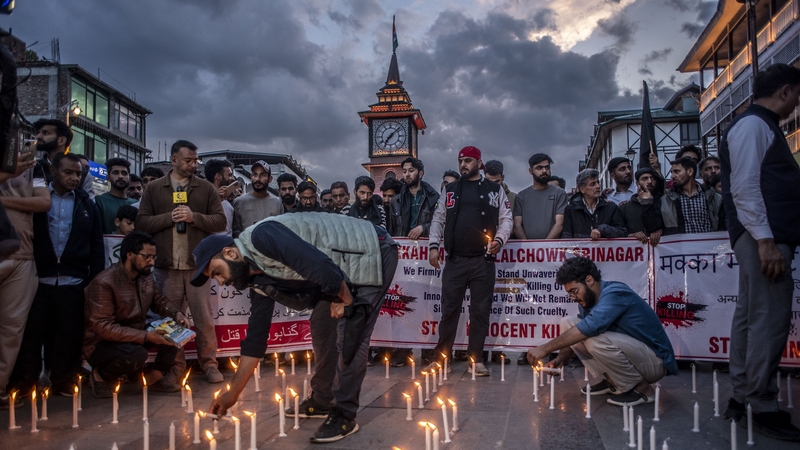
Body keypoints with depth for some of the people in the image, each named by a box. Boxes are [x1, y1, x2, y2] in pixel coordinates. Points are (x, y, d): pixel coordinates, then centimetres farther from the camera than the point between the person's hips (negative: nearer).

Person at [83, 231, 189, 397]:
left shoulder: (146, 277, -3)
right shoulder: (104, 283, -26)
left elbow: (159, 301, 12)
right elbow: (103, 327, -30)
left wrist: (176, 314, -10)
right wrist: (146, 336, -35)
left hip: (136, 336, 7)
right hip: (101, 344, -7)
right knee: (137, 354, -36)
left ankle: (154, 376, 3)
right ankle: (101, 375, -5)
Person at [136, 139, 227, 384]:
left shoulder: (206, 188, 6)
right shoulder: (154, 189, 7)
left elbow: (220, 221, 1)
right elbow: (141, 223, 2)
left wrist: (194, 217, -14)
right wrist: (169, 217, -12)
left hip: (197, 265, -1)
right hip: (166, 266, 1)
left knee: (203, 317, 3)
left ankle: (209, 363, 14)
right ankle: (174, 365, 22)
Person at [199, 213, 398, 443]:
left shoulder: (261, 237, -22)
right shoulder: (258, 278, 7)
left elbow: (320, 266, -31)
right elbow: (256, 334, 11)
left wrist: (345, 298, -13)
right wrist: (232, 394, 15)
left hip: (371, 253, -9)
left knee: (350, 336, -10)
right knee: (321, 327, 13)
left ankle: (344, 415, 3)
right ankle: (322, 401, 28)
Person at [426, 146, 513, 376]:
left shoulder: (495, 190, 9)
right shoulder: (450, 190, 14)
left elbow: (506, 219, 6)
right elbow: (438, 219, 13)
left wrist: (499, 239, -11)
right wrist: (434, 245, 1)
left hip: (483, 261, -1)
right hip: (455, 260, 1)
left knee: (481, 310, 3)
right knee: (449, 309, 3)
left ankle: (476, 358, 13)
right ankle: (441, 355, 12)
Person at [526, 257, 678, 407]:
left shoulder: (615, 293, -24)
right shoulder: (587, 301, 1)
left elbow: (589, 327, -38)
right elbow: (576, 336, 8)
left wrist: (546, 348, -37)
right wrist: (560, 359, -12)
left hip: (655, 361, -8)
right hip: (627, 353, 8)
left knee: (595, 339, -34)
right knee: (568, 324, -4)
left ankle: (642, 388, -11)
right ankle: (611, 380, 3)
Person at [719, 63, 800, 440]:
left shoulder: (761, 125, 21)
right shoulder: (753, 125, -9)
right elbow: (745, 188, -18)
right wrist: (766, 241, -22)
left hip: (767, 237, 10)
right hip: (763, 238, -10)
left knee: (751, 317, 12)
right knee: (770, 320, -8)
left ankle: (742, 398, 20)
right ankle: (763, 409, 0)